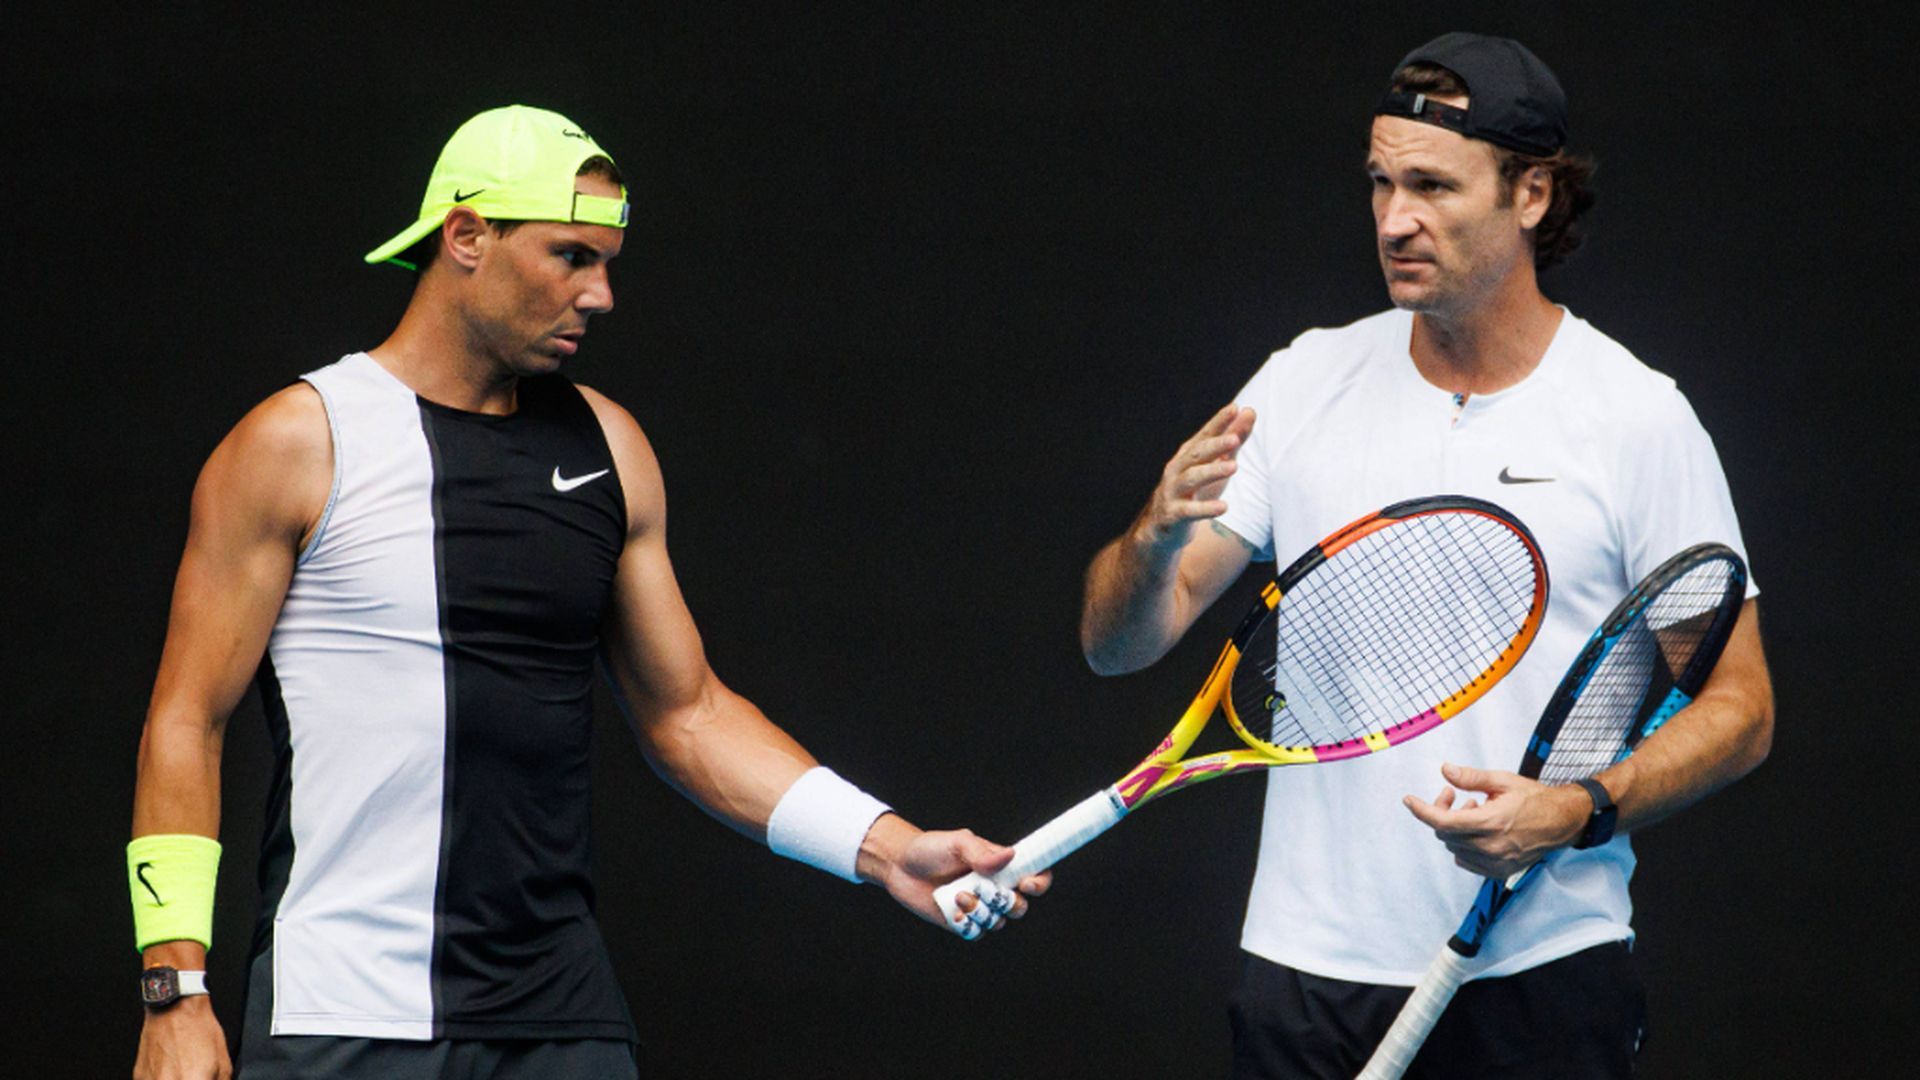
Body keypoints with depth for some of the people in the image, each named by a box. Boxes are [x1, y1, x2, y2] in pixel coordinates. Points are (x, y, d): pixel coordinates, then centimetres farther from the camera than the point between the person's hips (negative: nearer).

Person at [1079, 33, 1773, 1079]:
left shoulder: (1640, 418, -4)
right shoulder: (1304, 383, 4)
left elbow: (1737, 705, -1)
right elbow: (1115, 643, 3)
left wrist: (1575, 813, -17)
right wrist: (1160, 535, -20)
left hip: (1539, 972, -2)